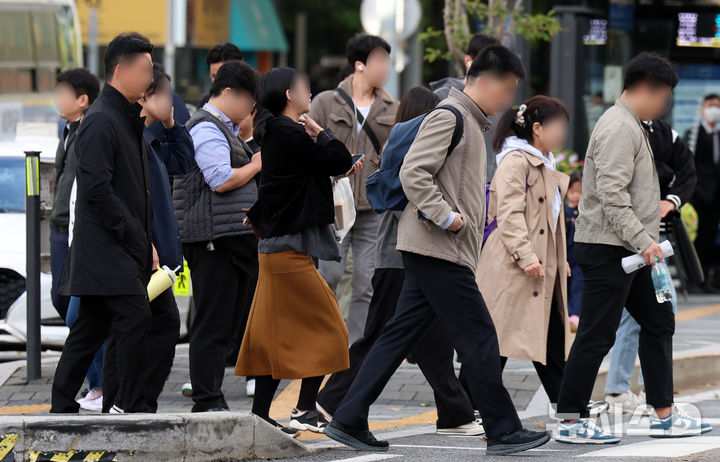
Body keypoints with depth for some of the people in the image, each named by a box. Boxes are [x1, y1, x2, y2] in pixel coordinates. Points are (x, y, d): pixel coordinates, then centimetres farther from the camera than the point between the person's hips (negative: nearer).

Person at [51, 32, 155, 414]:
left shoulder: (127, 118, 17)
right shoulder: (100, 121, -14)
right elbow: (96, 188, -20)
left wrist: (145, 237, 14)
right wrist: (134, 235, -16)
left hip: (123, 244, 10)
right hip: (104, 244, -10)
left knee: (92, 326, 11)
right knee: (136, 314, -15)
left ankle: (62, 406, 15)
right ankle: (130, 404, -10)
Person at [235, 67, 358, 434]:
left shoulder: (276, 135, 14)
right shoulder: (290, 135, -16)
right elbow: (340, 160, -16)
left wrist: (340, 171, 11)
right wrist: (318, 130, -2)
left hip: (275, 248, 10)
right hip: (291, 249, -10)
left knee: (275, 335, 11)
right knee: (326, 330, -4)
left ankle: (260, 414, 12)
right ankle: (305, 411, -3)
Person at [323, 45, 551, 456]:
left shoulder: (470, 122, 21)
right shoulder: (449, 116, -12)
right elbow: (413, 173, -20)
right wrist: (446, 217, -20)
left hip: (437, 252, 10)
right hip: (438, 251, -10)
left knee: (400, 335, 8)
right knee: (479, 338, -5)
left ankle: (350, 421, 8)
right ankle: (503, 431, 0)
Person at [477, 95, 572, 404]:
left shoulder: (544, 165, 20)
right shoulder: (515, 162, -12)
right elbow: (509, 214, -20)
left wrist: (560, 261, 22)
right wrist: (526, 256, -27)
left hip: (544, 271, 10)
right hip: (512, 271, -10)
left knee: (554, 344, 9)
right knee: (494, 342, -6)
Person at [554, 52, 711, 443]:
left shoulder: (632, 126, 18)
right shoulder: (619, 128, -16)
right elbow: (611, 194, -24)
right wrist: (643, 241, -25)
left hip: (631, 250, 11)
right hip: (607, 248, -11)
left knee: (659, 321, 12)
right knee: (597, 334, -7)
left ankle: (664, 414, 16)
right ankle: (570, 421, -1)